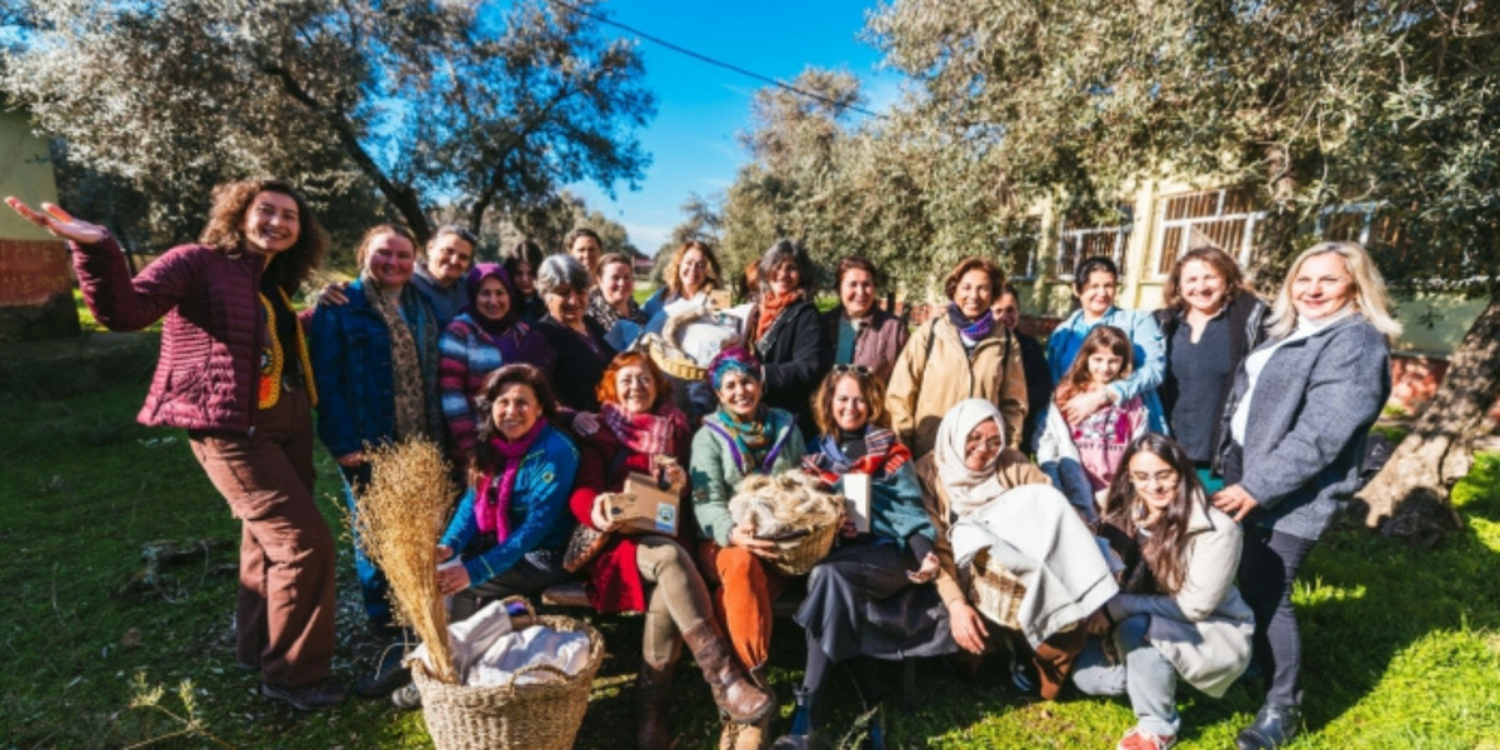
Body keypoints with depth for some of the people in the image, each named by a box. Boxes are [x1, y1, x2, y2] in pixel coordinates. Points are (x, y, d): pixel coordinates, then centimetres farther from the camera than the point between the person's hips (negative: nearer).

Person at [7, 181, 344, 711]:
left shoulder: (273, 282, 13)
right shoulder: (197, 263, -10)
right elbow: (124, 311, -25)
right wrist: (96, 250, -39)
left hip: (289, 425, 8)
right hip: (233, 431, -8)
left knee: (270, 538, 19)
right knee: (306, 542, -9)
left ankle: (257, 646, 39)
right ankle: (292, 674, 9)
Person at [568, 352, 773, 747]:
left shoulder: (675, 429, 20)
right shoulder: (599, 434, 13)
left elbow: (687, 495, 17)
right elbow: (581, 491, -3)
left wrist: (682, 482, -9)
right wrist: (595, 509, -28)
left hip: (667, 534, 2)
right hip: (619, 540, -2)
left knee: (669, 585, -34)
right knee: (670, 557, -36)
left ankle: (651, 702, -21)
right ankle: (724, 678, -39)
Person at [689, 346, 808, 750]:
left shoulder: (786, 427, 11)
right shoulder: (709, 436, 2)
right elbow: (706, 502, -9)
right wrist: (734, 533, -29)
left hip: (781, 541, 1)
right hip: (725, 541, -1)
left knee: (736, 594, -30)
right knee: (742, 565, -36)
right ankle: (756, 689, -27)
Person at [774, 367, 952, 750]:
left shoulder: (889, 451, 8)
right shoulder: (816, 454, 18)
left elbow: (908, 508, -1)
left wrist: (924, 552, -18)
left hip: (887, 553, -3)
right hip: (838, 555, 3)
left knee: (828, 574, -32)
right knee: (839, 587, -32)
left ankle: (807, 714, -32)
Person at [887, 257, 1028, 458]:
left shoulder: (1005, 342, 4)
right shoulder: (928, 334, -3)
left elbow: (1013, 404, 10)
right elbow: (900, 396, -1)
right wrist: (903, 449, -2)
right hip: (927, 454, -1)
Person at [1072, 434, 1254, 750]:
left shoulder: (1216, 529, -21)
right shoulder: (1125, 516, -7)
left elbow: (1195, 606, -22)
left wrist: (1117, 608, -27)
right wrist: (1104, 612, -23)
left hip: (1217, 635, -5)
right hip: (1159, 629, 5)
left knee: (1136, 627, -34)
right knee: (1087, 675, -14)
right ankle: (1158, 675, 14)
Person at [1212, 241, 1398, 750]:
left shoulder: (1356, 344, -14)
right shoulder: (1288, 332, 14)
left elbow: (1320, 435, -22)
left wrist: (1256, 487, -23)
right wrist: (1230, 469, 17)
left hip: (1291, 493, -8)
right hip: (1246, 476, 8)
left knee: (1266, 595, -2)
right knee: (1246, 583, 18)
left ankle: (1283, 707, 16)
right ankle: (1252, 660, 38)